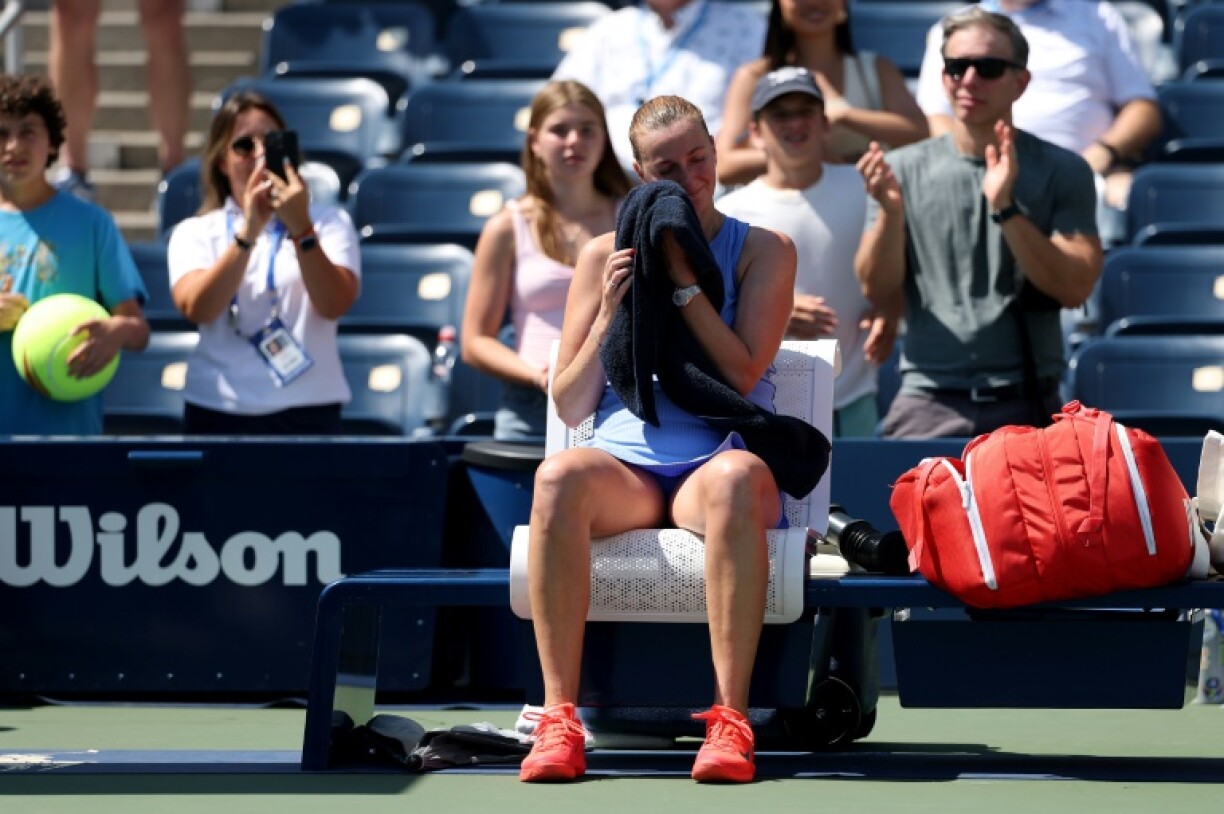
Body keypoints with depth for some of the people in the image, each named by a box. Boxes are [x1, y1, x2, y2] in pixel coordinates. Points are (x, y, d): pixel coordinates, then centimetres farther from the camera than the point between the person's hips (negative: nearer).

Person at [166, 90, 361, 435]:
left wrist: (300, 229, -22)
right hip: (219, 414, 1)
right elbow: (196, 307, -10)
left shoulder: (328, 223, 10)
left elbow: (334, 304, -8)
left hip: (308, 413, 0)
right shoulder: (195, 233, 9)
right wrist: (249, 231, -21)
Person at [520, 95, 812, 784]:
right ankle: (559, 720, -38)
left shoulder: (763, 251, 10)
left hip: (717, 460, -2)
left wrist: (681, 276, -6)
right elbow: (571, 407, 12)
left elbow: (742, 375, -5)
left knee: (735, 478, -40)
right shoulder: (605, 255, 15)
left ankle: (730, 720, -43)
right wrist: (610, 313, -1)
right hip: (624, 463, 2)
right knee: (559, 478, -35)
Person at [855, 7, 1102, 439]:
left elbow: (1075, 287, -6)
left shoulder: (1062, 172, 5)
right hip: (929, 400, 1)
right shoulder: (904, 169, 9)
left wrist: (1006, 209, -16)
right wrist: (890, 212, -13)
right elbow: (877, 289, 5)